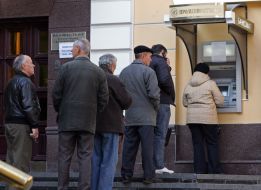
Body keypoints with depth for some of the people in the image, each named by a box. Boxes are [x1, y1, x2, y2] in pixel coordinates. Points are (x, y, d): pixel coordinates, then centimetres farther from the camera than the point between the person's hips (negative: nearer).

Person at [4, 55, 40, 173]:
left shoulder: (11, 83, 18)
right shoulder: (25, 82, -12)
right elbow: (28, 106, -19)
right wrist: (35, 126, -18)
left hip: (9, 123, 9)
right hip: (21, 125, -9)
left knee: (11, 158, 13)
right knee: (21, 160, -8)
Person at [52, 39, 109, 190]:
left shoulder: (66, 67, -4)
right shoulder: (98, 72, 2)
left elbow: (56, 93, -3)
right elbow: (104, 98, 2)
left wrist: (60, 111, 13)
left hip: (67, 120, -1)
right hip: (88, 121, 1)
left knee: (64, 156, 5)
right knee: (85, 157, 3)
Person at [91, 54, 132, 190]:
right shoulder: (113, 80, -12)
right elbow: (126, 102, -8)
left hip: (93, 123, 6)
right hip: (110, 124, -6)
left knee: (95, 159, 12)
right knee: (109, 160, -2)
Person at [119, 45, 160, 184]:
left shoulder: (124, 72, 9)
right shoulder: (148, 72, -9)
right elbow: (154, 94, -14)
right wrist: (156, 108, 2)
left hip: (129, 117, 5)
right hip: (146, 117, -5)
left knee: (129, 147, 7)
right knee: (147, 147, 0)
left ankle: (126, 175, 8)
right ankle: (148, 176, 1)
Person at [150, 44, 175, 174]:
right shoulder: (160, 61, -6)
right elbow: (164, 80, -20)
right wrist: (172, 95, -5)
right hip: (162, 102, -8)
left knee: (152, 134, 11)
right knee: (160, 134, -7)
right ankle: (159, 166, -8)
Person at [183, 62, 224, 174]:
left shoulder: (188, 86, 7)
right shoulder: (210, 84, -5)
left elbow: (185, 103, 15)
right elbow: (220, 101, -3)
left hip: (192, 118, 4)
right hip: (208, 118, -4)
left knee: (197, 144, 7)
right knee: (212, 144, 4)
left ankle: (199, 170, 4)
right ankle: (214, 170, 2)